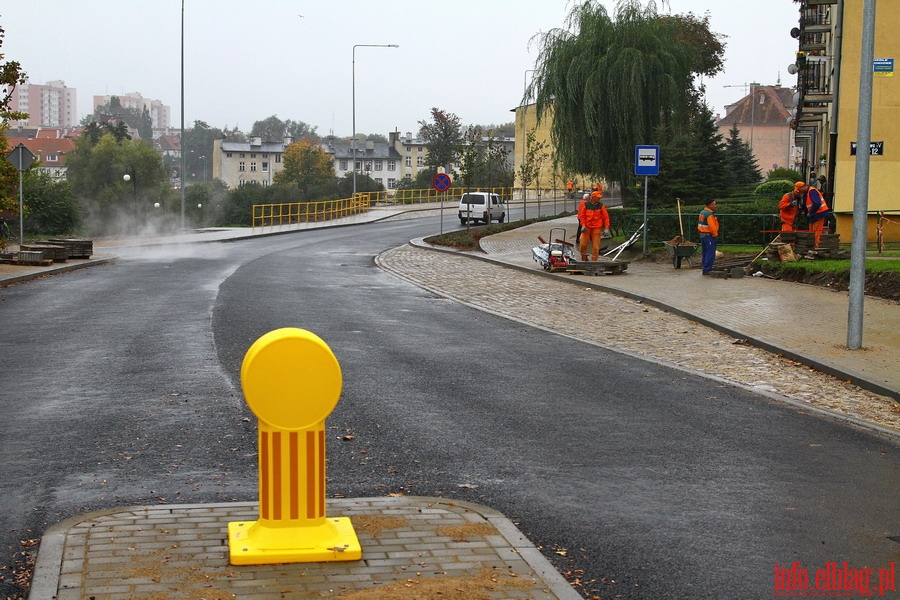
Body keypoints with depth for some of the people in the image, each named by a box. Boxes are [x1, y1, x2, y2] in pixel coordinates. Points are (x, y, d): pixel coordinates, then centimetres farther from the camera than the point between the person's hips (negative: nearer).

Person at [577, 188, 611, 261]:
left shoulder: (601, 206, 2)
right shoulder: (585, 204, 0)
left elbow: (606, 217, 3)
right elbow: (582, 216, 2)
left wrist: (606, 228, -3)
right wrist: (583, 225, -10)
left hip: (597, 228, 0)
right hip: (587, 228, 0)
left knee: (595, 246, -2)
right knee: (583, 244, -2)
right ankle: (584, 259, 18)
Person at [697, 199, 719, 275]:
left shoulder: (702, 212, 13)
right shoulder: (709, 214, -18)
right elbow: (712, 226, -22)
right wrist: (715, 235, -9)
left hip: (702, 235, 10)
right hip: (709, 236, -10)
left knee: (705, 253, 15)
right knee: (710, 254, -6)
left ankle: (706, 269, 20)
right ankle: (706, 270, -7)